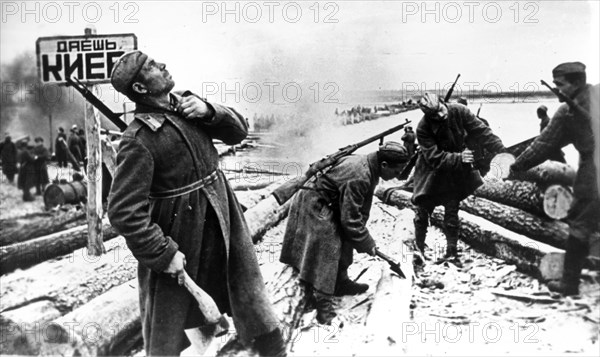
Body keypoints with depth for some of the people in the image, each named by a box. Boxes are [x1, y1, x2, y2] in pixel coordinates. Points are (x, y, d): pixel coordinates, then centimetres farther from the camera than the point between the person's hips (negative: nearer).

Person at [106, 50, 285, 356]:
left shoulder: (186, 104, 1)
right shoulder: (139, 140, -21)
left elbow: (238, 131, 6)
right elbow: (124, 212, -23)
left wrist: (209, 111, -13)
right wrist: (163, 254, -21)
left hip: (223, 224, 6)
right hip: (180, 238, -6)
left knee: (250, 297, 19)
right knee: (167, 327, 12)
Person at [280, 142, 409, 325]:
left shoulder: (367, 166, -1)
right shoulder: (358, 177, -32)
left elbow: (361, 209, 9)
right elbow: (351, 219, -27)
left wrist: (364, 238, 6)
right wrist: (367, 244, -13)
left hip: (329, 207, 10)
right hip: (314, 207, -10)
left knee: (344, 241, 17)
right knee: (328, 251, -12)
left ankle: (341, 282, 34)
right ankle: (324, 306, -7)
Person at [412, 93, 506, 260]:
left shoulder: (459, 111, -21)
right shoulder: (423, 128, -26)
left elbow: (481, 132, -20)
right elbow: (434, 158, -28)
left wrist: (502, 152, -26)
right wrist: (459, 158, -36)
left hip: (457, 172, 1)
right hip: (432, 171, -1)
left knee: (452, 211, 3)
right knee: (423, 209, 6)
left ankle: (451, 251, 14)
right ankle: (419, 249, 25)